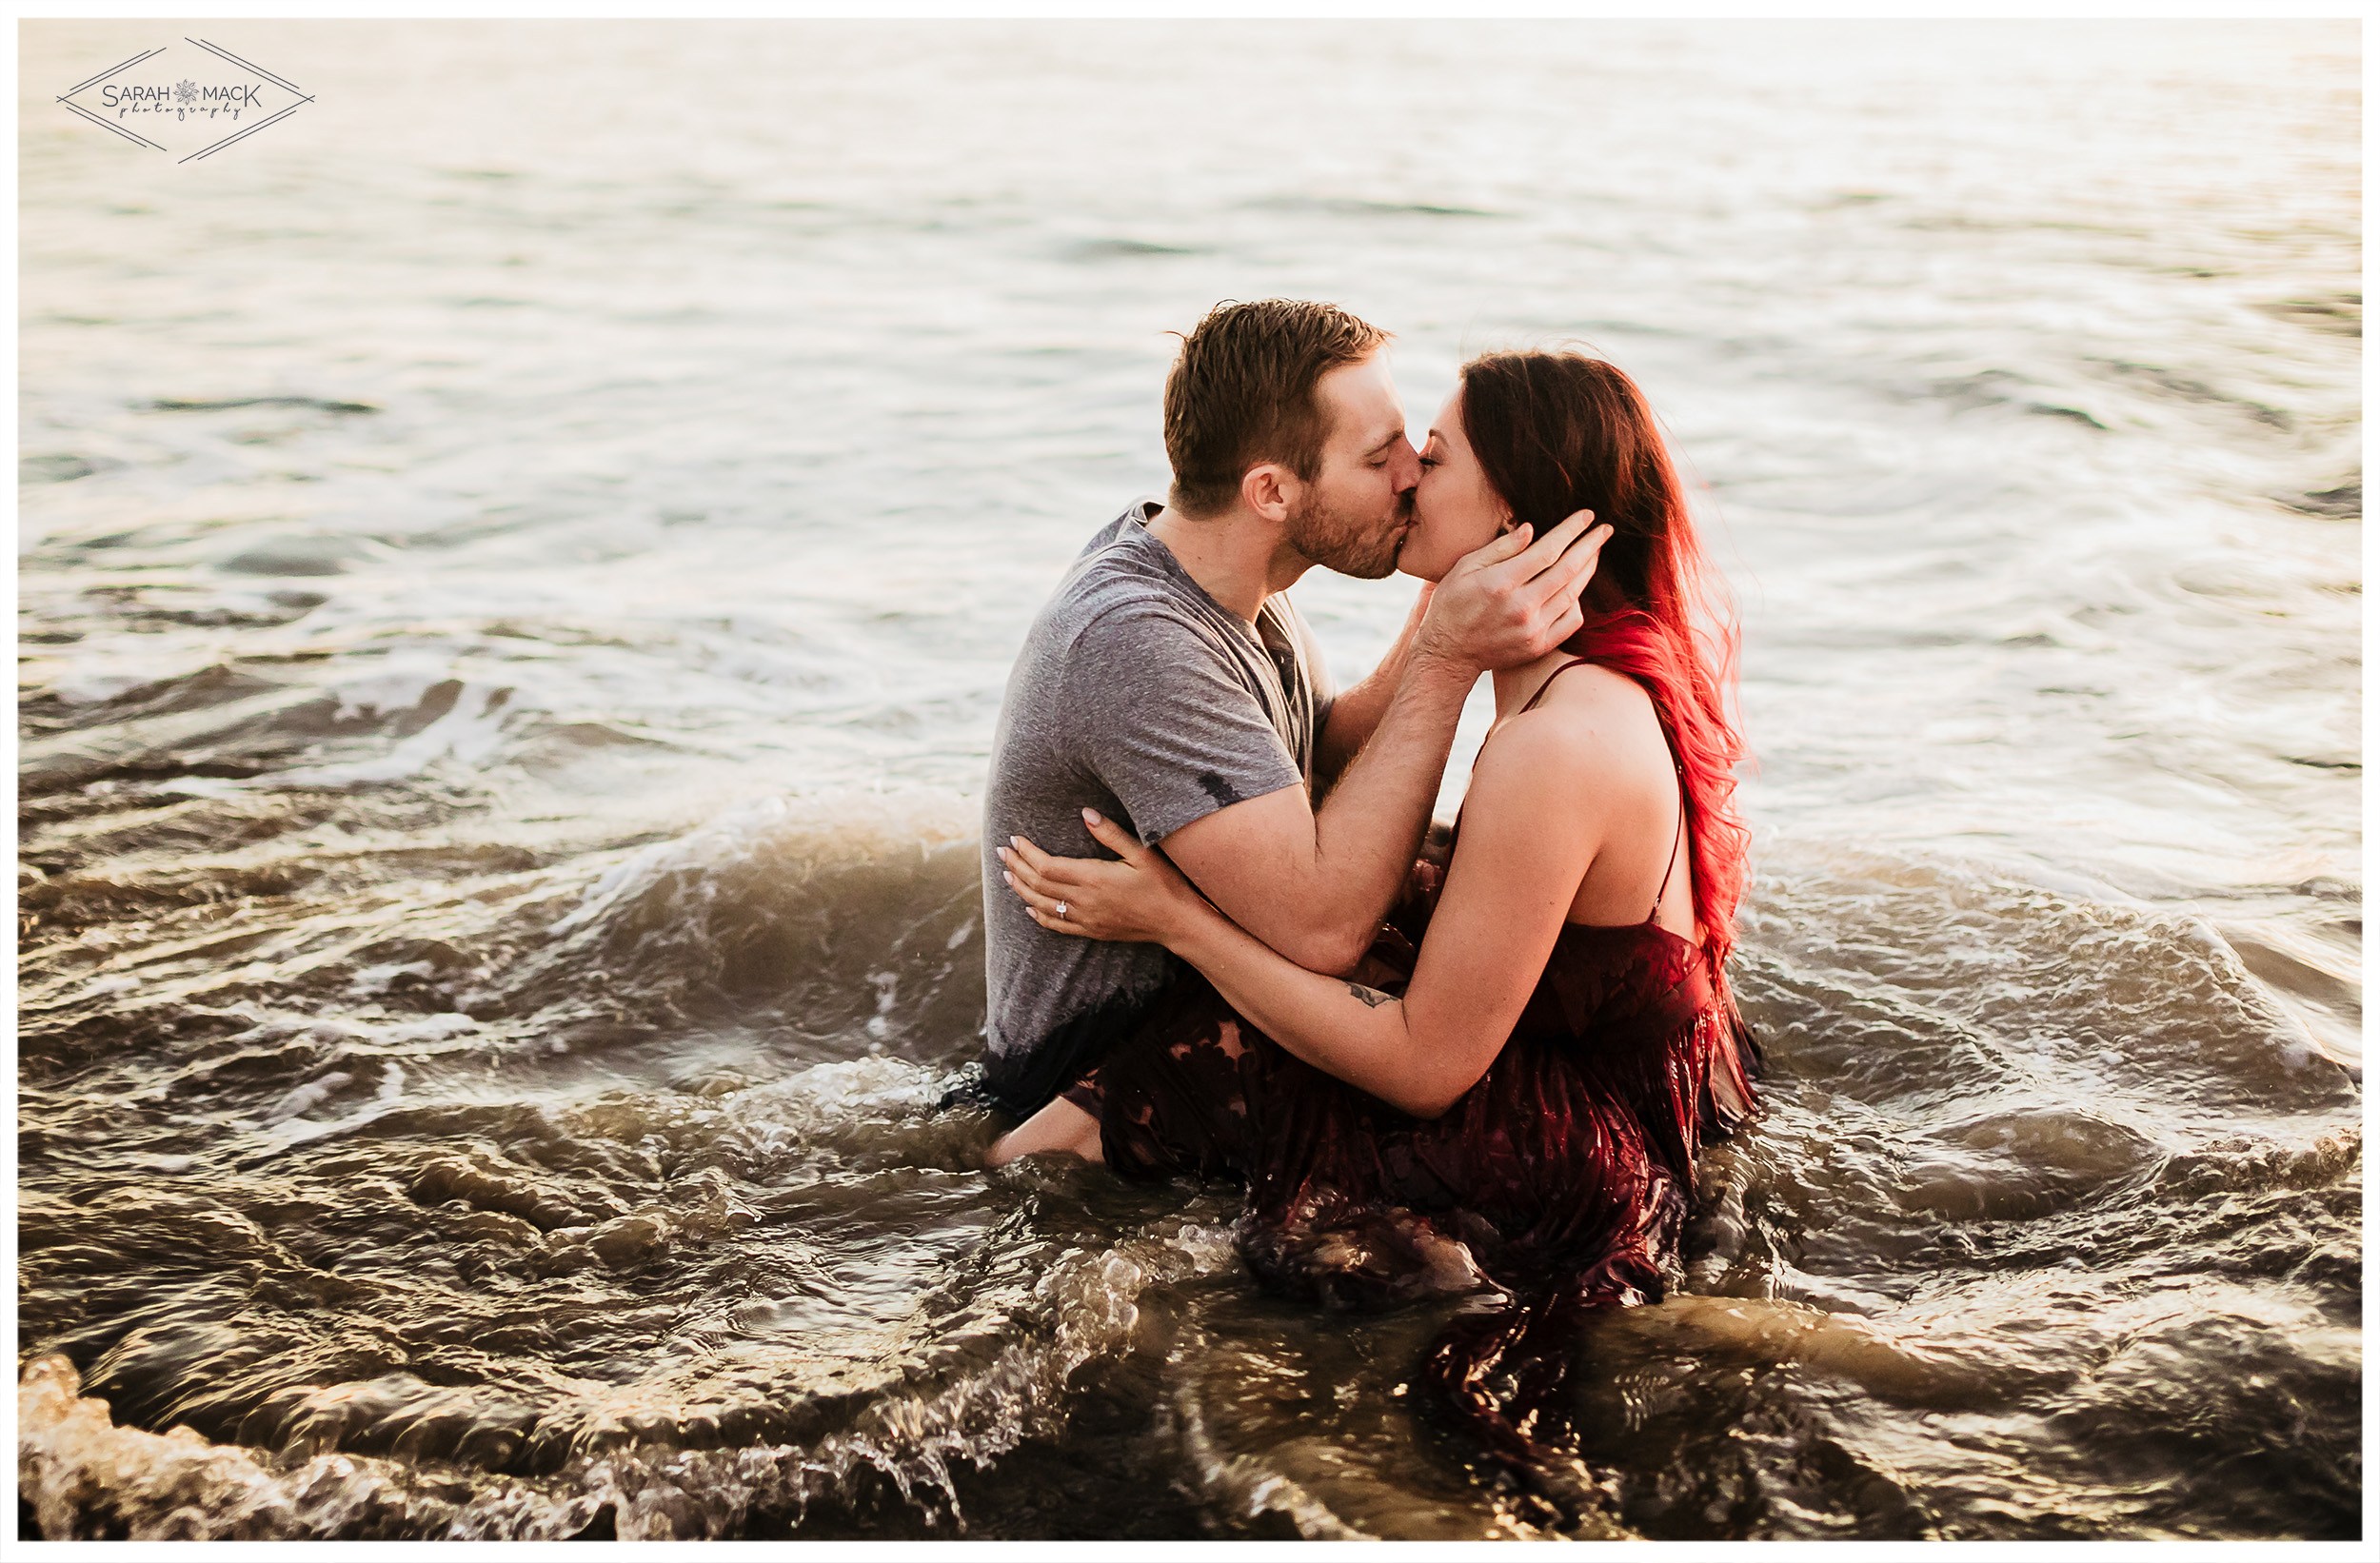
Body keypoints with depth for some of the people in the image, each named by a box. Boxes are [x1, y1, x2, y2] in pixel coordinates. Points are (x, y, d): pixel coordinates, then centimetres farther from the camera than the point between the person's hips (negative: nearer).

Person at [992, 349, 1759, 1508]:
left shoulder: (1558, 746, -30)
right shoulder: (1621, 673, 0)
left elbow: (1426, 1064, -25)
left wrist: (1178, 921, -20)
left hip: (1578, 1180, -10)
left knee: (1204, 1054, -10)